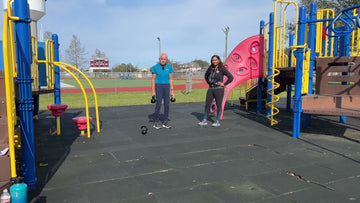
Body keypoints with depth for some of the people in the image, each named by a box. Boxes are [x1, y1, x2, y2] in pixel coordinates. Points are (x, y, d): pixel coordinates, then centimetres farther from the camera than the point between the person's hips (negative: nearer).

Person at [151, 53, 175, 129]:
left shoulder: (169, 67, 5)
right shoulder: (155, 67, -4)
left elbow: (170, 79, 8)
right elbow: (153, 79, -3)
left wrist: (172, 90, 4)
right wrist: (153, 91, -9)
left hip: (167, 86, 3)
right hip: (158, 86, -3)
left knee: (167, 104, 1)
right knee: (158, 104, -8)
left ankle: (165, 122, 10)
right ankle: (156, 122, 2)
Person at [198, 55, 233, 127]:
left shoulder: (222, 69, -6)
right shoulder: (210, 68, 9)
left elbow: (231, 77, -9)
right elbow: (206, 75, 29)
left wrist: (224, 84, -7)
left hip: (219, 89, -5)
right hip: (210, 89, 5)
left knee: (218, 105, 2)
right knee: (207, 104, 6)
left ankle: (218, 121, 11)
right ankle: (205, 120, 13)